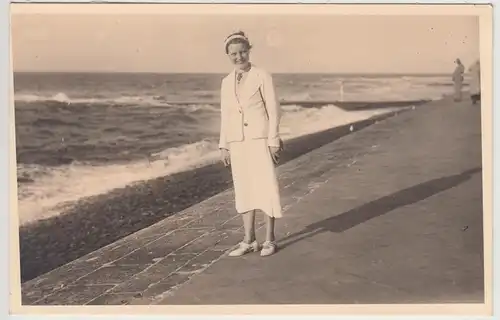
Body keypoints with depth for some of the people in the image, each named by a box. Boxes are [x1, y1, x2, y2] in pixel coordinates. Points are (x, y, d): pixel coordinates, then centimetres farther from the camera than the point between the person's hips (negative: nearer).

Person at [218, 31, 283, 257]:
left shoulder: (262, 77, -5)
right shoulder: (227, 82, 10)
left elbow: (273, 110, -6)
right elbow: (225, 116, 13)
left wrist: (274, 141, -11)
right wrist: (224, 146, 10)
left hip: (260, 140, -5)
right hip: (237, 143, 5)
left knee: (266, 188, -2)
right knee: (244, 190, 7)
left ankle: (269, 240, 8)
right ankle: (249, 241, 15)